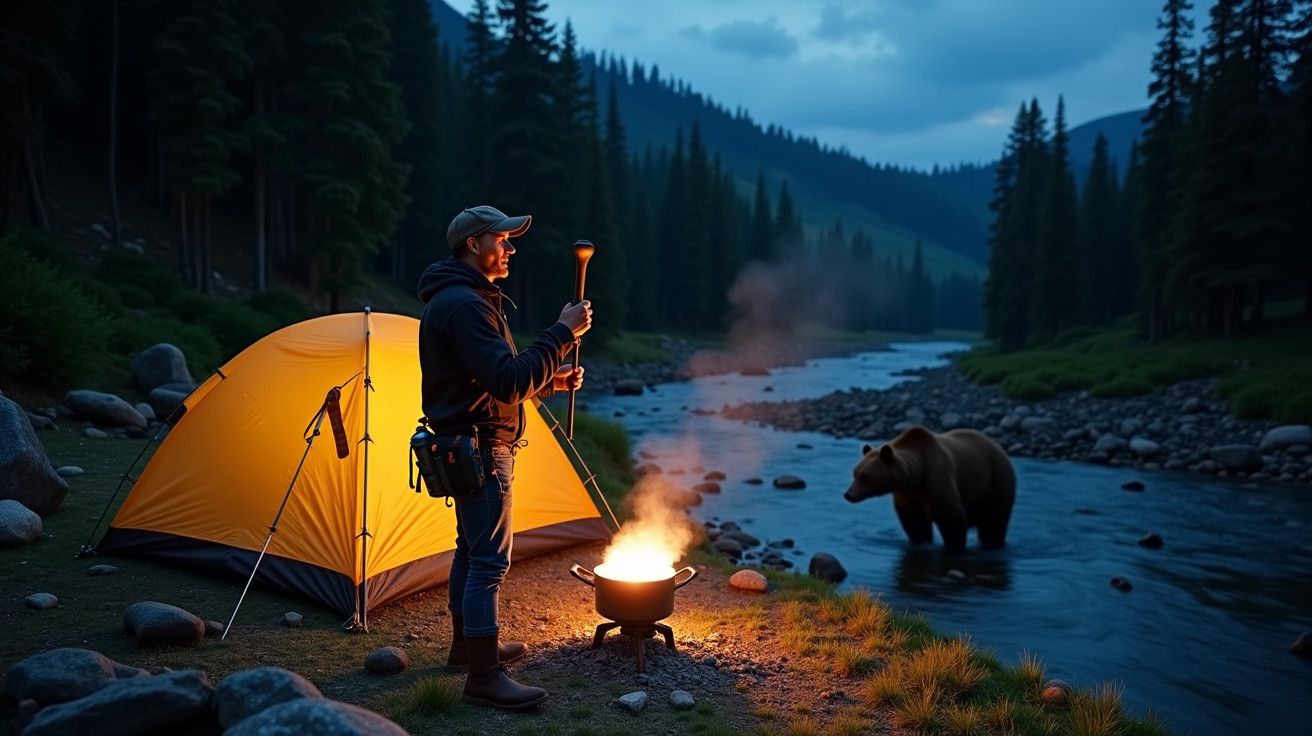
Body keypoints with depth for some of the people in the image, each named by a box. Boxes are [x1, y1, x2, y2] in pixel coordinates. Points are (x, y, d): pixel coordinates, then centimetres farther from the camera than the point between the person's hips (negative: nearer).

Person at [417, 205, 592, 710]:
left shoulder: (465, 299, 15)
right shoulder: (463, 303, -20)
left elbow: (496, 383, 19)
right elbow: (508, 383, -29)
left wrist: (550, 381, 8)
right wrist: (562, 333, -25)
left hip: (467, 445, 11)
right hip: (480, 449, -11)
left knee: (471, 550, 19)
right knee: (489, 560, -7)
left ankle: (467, 645, 33)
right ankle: (484, 677, -1)